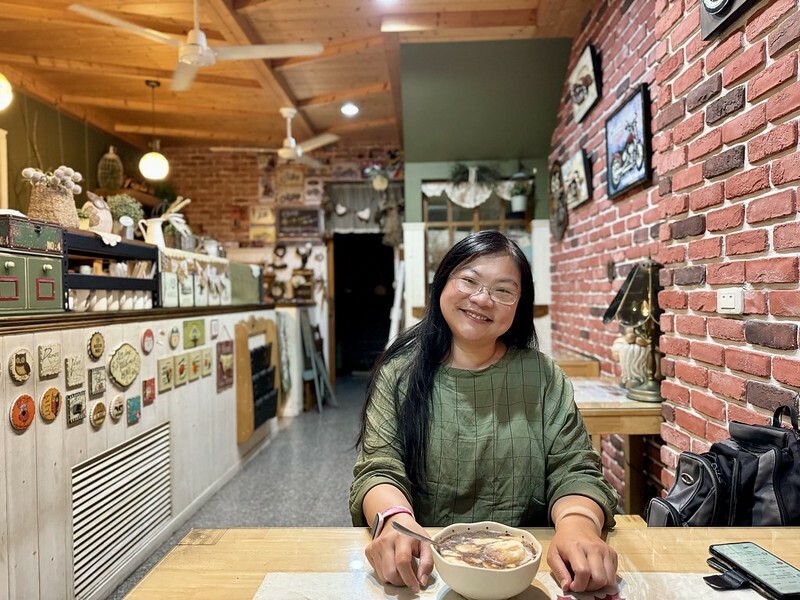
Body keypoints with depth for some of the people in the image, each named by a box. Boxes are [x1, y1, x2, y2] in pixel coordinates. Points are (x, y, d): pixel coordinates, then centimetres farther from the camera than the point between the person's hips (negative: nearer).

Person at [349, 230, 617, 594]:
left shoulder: (542, 376, 2)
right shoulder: (400, 372, -1)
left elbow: (574, 472, -2)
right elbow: (379, 471, -7)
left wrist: (578, 525, -24)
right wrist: (395, 519, -29)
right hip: (424, 565, 0)